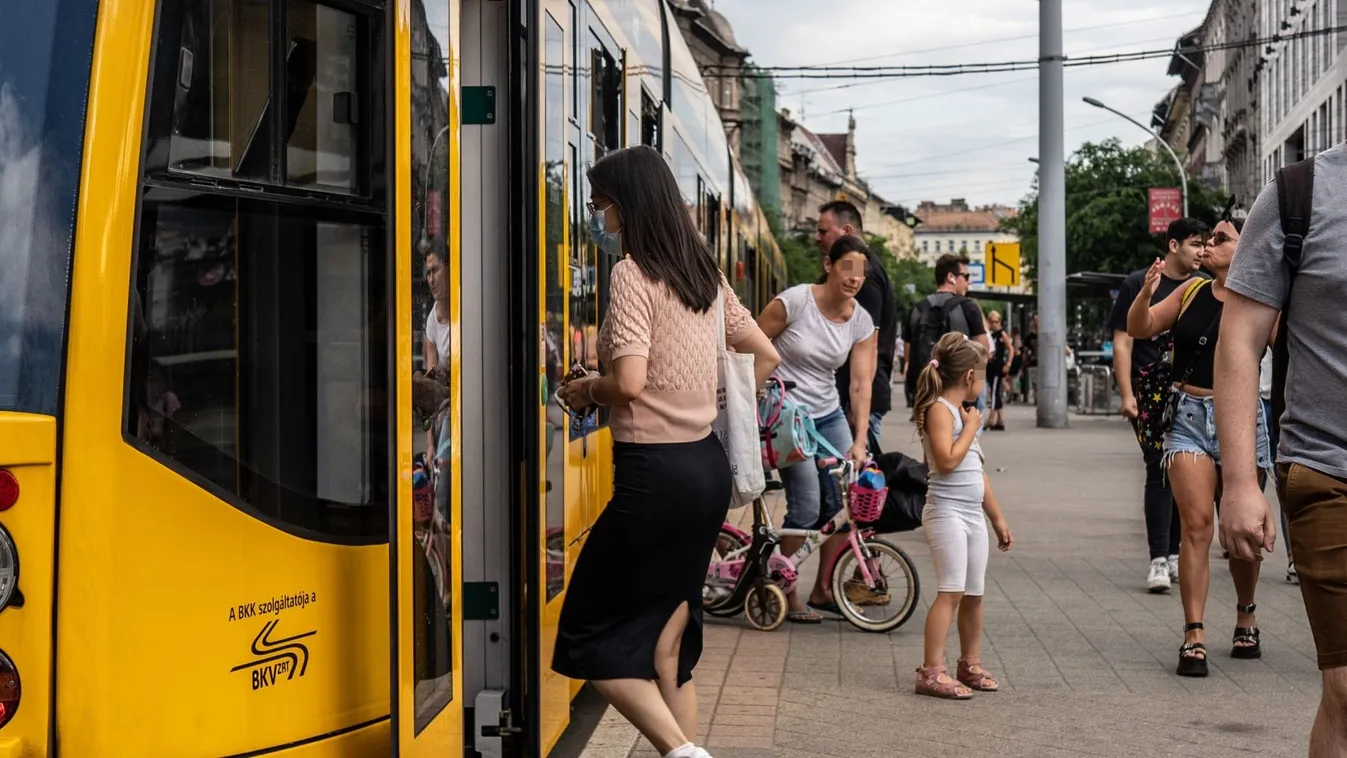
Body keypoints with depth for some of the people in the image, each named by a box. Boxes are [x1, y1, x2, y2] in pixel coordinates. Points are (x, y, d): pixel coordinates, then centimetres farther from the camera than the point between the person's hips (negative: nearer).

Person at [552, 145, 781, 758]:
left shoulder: (634, 273, -13)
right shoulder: (704, 273, 11)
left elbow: (629, 382, -23)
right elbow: (766, 357, 18)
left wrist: (586, 390, -4)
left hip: (655, 475, -8)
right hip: (707, 465, 8)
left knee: (591, 636, 1)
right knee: (666, 641, 14)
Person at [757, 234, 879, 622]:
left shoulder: (861, 321, -2)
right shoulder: (794, 302, -16)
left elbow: (861, 384, -4)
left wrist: (859, 441, -11)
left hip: (828, 414, 6)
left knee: (845, 499, -2)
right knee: (806, 507, -13)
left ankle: (823, 589, 15)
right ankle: (788, 594, 4)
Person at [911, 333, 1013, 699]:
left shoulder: (963, 412, 19)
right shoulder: (939, 409, -10)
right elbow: (948, 460, -24)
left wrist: (998, 518, 25)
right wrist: (971, 427, -11)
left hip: (974, 515, 9)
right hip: (947, 513, -9)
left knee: (974, 594, 12)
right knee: (951, 592, -14)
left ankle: (971, 664, 23)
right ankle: (932, 672, -14)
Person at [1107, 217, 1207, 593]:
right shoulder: (1140, 284, -1)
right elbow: (1122, 342, -3)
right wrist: (1127, 394, -11)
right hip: (1152, 392, -4)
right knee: (1159, 470, -10)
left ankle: (1174, 552, 19)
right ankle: (1158, 559, -10)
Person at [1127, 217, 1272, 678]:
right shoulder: (1192, 291, 6)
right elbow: (1138, 330, 9)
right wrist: (1147, 291, -11)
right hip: (1188, 418, 2)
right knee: (1196, 524, -8)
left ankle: (1245, 618, 35)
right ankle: (1194, 636, -8)